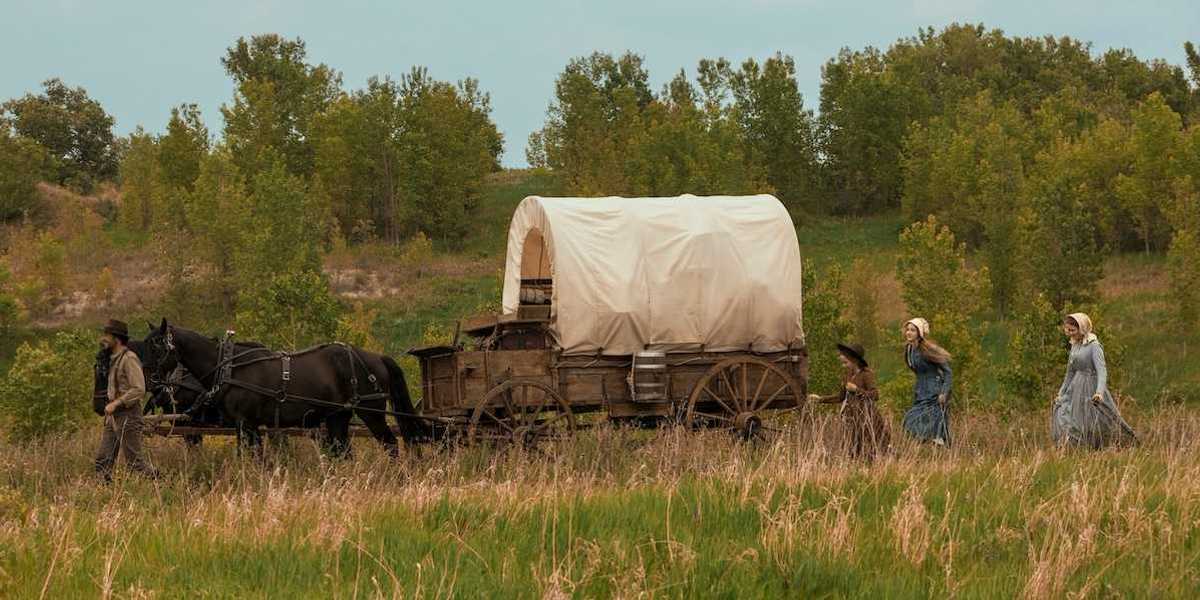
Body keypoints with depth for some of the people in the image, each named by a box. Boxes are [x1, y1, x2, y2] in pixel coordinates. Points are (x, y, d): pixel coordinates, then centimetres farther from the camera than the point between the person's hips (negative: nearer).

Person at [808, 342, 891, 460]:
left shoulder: (866, 375, -12)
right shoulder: (846, 376, 9)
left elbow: (875, 395, -19)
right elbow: (841, 397, 19)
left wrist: (856, 389, -22)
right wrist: (820, 399, 15)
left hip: (866, 416, -7)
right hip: (853, 417, 7)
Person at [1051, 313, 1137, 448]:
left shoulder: (1093, 346, -12)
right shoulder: (1074, 346, 11)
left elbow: (1101, 370, -22)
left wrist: (1099, 391, -36)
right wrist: (1061, 393, 23)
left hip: (1091, 390, -8)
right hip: (1076, 389, 8)